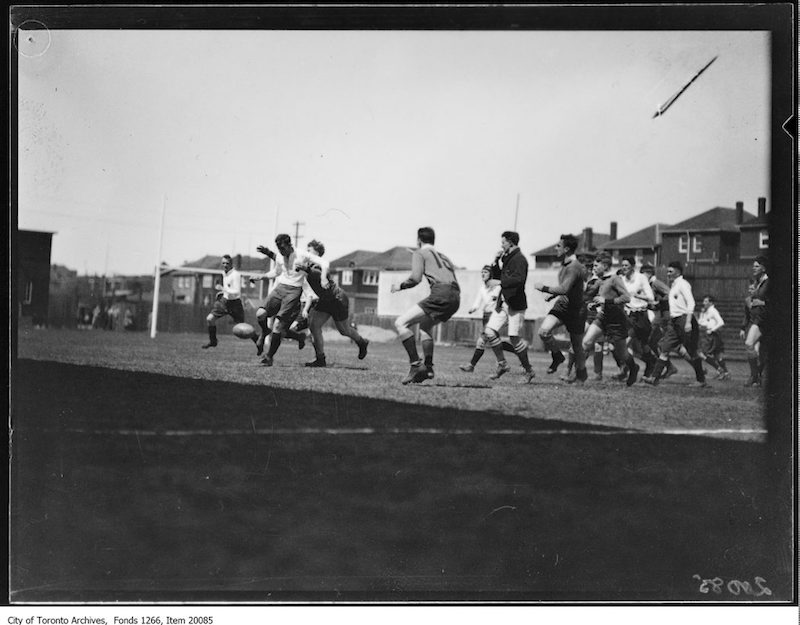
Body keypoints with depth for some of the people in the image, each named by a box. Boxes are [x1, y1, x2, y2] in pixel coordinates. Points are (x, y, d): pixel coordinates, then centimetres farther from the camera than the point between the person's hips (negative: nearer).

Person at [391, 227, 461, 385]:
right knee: (424, 325, 31)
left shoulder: (420, 253, 12)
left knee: (400, 323, -6)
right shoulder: (443, 256, 32)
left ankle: (416, 364, -17)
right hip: (456, 298, 8)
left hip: (441, 294, -8)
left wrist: (400, 286, 13)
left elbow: (416, 278, -3)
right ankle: (428, 368, 21)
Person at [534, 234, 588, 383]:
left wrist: (544, 288, -23)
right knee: (543, 331, -17)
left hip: (574, 309, -7)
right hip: (561, 305, 7)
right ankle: (557, 356, 6)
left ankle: (581, 376, 27)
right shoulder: (564, 263, 4)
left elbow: (564, 290, -34)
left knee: (577, 346, 8)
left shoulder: (574, 267, -24)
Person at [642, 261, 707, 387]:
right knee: (664, 348, -1)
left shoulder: (683, 284, -10)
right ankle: (654, 378, -4)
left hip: (684, 319, -9)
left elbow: (691, 303, -17)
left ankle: (701, 380, 13)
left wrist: (688, 322, -24)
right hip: (674, 321, 9)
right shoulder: (673, 285, 16)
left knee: (691, 352, 1)